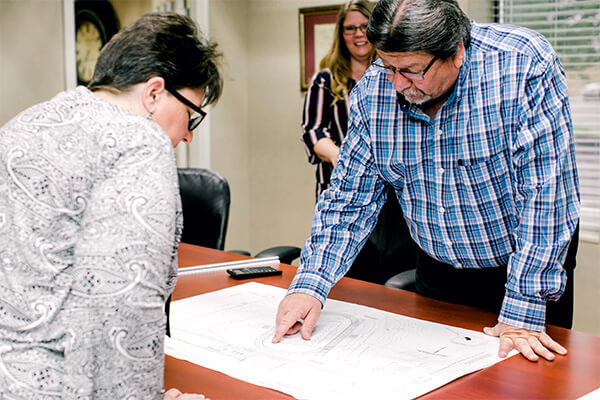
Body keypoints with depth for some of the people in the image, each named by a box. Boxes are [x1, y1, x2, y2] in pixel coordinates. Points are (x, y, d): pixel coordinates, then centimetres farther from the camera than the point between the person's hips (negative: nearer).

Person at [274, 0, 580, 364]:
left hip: (529, 266, -3)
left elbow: (544, 194, -28)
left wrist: (524, 312, -30)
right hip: (438, 272, 4)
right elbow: (351, 197, -6)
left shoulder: (525, 65, -27)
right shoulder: (373, 91, -13)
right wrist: (310, 286, -18)